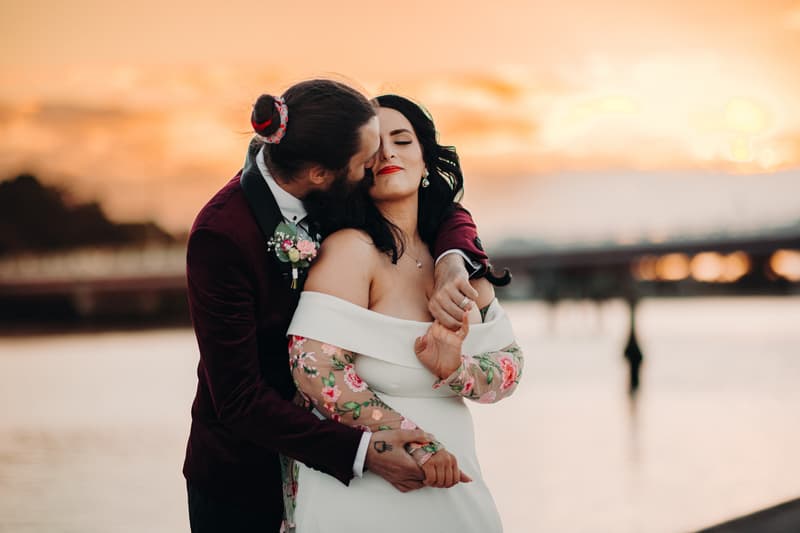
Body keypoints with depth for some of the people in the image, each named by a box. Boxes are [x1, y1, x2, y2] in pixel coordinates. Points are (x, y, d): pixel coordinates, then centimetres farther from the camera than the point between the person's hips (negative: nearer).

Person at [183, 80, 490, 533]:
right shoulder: (221, 236, -27)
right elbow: (238, 400, -26)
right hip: (242, 475, -5)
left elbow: (445, 212, 3)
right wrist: (360, 451, -31)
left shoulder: (327, 198, -10)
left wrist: (452, 261, -20)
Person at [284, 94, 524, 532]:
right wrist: (414, 443, -20)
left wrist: (455, 368, -18)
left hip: (451, 487, 6)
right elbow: (315, 369, -22)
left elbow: (510, 367, 4)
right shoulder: (351, 249, -13)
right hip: (361, 491, -6)